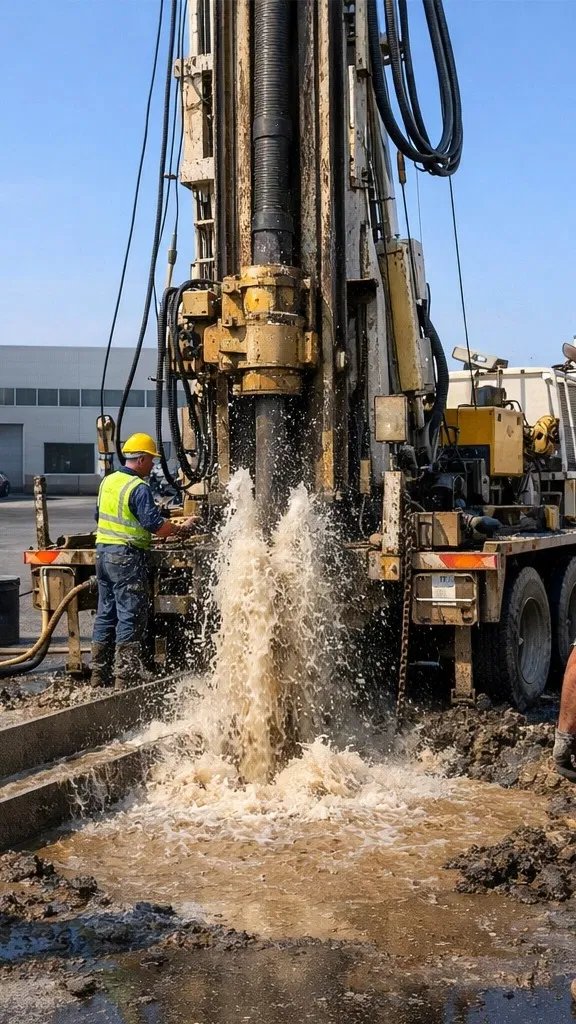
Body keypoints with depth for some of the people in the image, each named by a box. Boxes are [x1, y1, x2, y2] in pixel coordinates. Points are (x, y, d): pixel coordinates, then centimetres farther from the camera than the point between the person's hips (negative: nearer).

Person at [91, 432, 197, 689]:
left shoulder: (108, 481, 11)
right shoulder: (139, 488, -15)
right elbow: (155, 524, -18)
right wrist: (182, 529, -6)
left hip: (103, 551, 9)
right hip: (127, 557, -9)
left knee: (105, 613, 13)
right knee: (131, 615, -3)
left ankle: (99, 674, 18)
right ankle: (126, 676, -2)